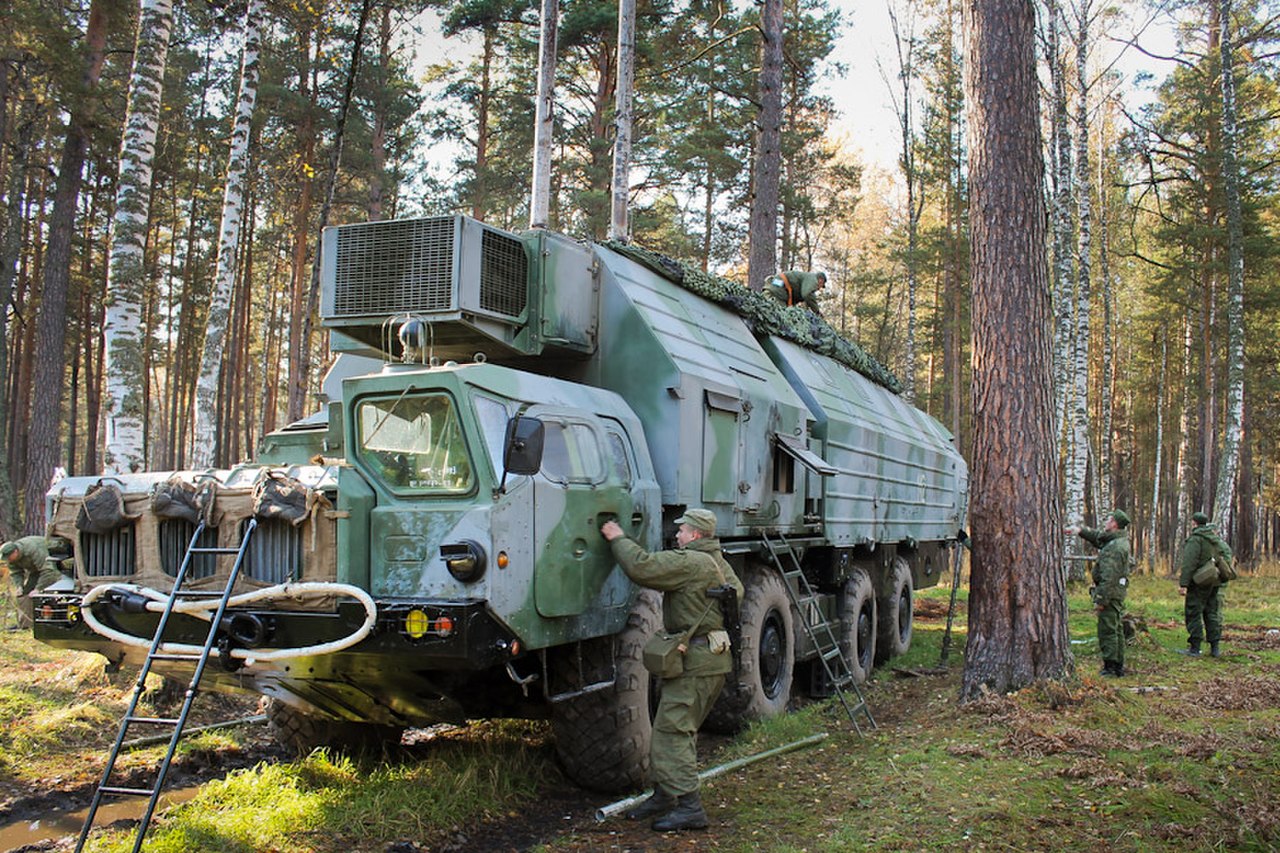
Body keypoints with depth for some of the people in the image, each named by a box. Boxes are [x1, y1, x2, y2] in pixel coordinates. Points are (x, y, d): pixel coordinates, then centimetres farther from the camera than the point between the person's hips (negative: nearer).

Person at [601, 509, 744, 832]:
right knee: (681, 729, 18)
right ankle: (665, 794, 28)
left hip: (695, 660, -11)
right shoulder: (719, 564, 14)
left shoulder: (689, 562, -18)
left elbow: (642, 567, -23)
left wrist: (617, 538, -10)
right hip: (715, 658, 11)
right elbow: (737, 591, 29)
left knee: (671, 730, -7)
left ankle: (689, 806, -6)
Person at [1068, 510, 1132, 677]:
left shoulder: (1115, 547, -21)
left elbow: (1109, 577, -24)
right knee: (1116, 629, 15)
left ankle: (1110, 668, -4)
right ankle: (1118, 667, 22)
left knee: (1107, 631, -6)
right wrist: (1080, 531, 22)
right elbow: (1097, 537, 30)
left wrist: (1101, 599, -22)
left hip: (1110, 593, -10)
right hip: (1117, 592, 10)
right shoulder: (1119, 540, 10)